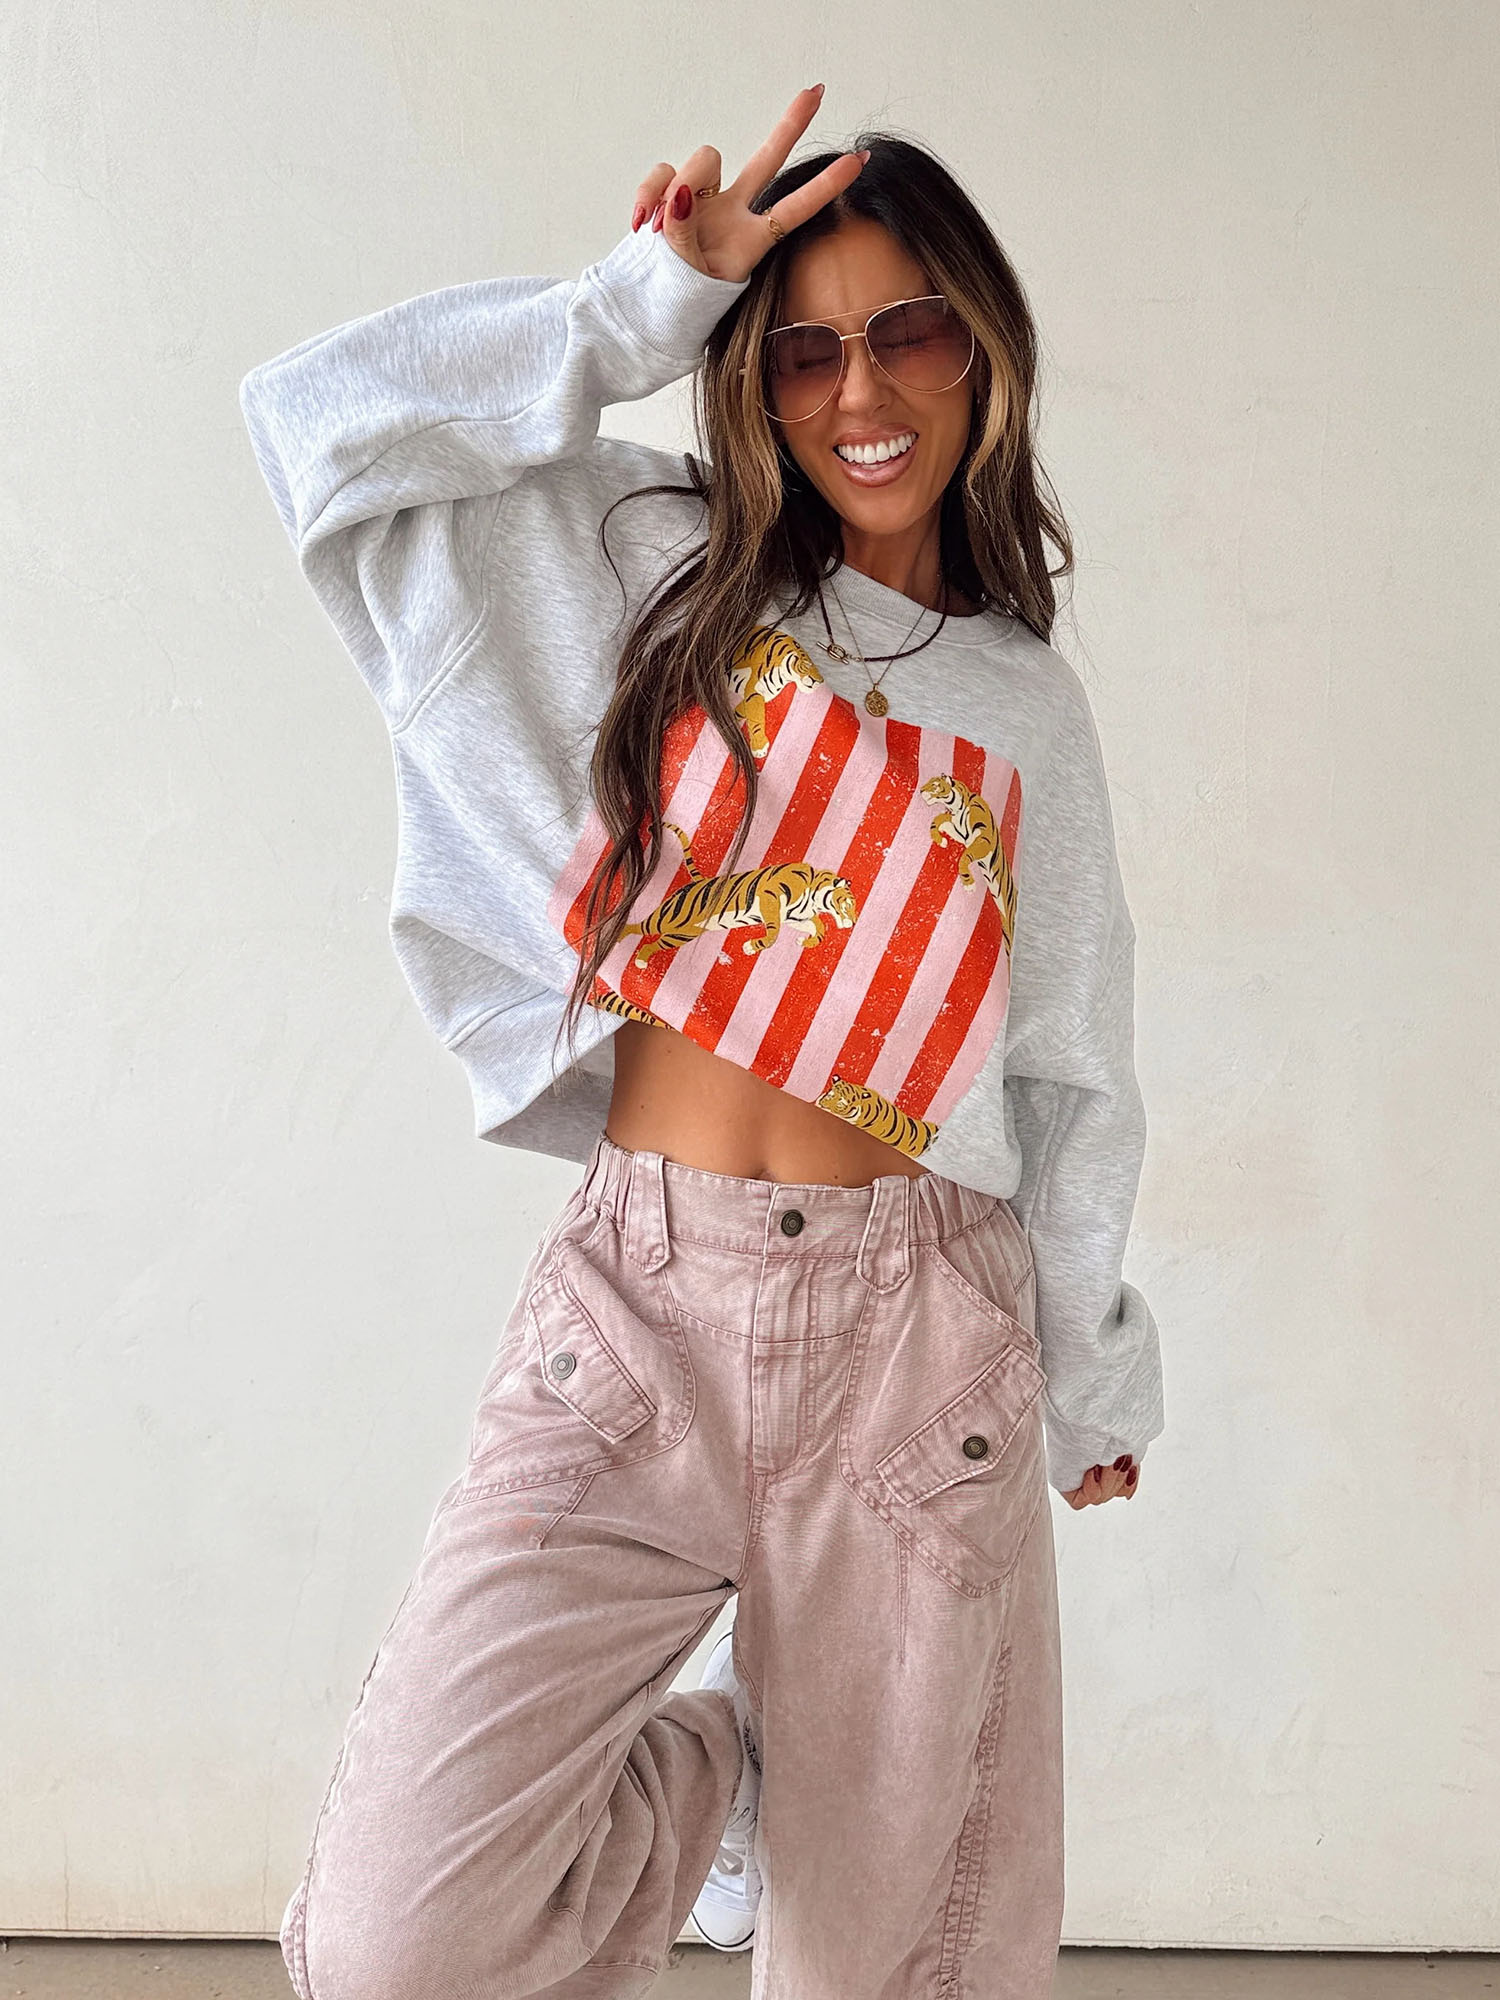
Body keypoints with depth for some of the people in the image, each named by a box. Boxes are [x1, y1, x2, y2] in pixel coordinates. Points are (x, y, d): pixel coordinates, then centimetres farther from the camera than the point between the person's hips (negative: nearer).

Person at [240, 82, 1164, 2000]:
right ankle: (724, 1767, 15)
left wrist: (1093, 1370, 21)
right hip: (635, 1305, -1)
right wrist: (645, 308, -1)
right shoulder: (666, 564, 9)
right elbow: (322, 419, 0)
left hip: (915, 1331, 2)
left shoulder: (1029, 708, 13)